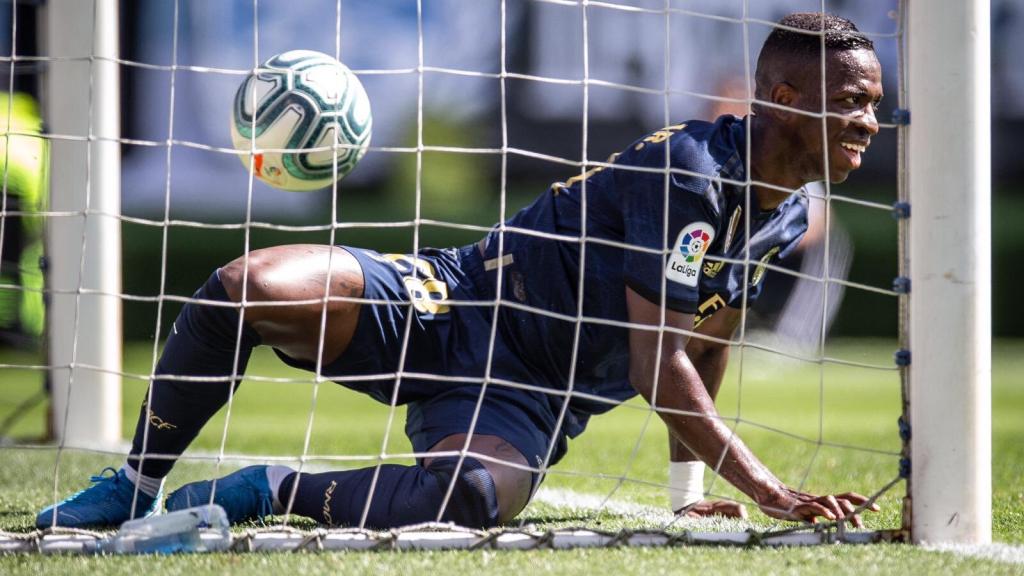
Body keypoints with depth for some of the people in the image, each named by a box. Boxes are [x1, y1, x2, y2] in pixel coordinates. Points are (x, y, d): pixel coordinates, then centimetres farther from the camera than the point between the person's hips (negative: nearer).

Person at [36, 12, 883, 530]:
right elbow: (658, 368, -24)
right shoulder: (686, 172, -21)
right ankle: (136, 486, -5)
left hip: (526, 405, 4)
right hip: (447, 308, -4)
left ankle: (274, 493, -11)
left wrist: (690, 484, 24)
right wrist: (768, 493, -27)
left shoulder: (788, 217, 4)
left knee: (473, 495, -36)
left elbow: (712, 332, 24)